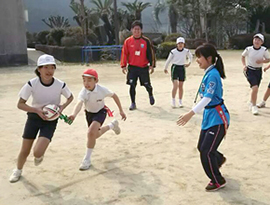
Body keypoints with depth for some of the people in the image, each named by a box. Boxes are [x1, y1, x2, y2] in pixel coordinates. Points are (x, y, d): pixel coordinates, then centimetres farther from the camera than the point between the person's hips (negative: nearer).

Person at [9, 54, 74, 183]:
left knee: (37, 152, -17)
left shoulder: (60, 85, -18)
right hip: (34, 117, 1)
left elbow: (70, 97, 3)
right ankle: (18, 171, 40)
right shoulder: (32, 84, -19)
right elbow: (20, 104, -12)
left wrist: (62, 106, -16)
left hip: (51, 120, -1)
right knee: (25, 151, 8)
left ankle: (39, 156, 23)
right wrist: (37, 110, -26)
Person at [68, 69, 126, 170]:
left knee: (91, 132, -27)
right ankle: (112, 125, 48)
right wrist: (74, 114, -72)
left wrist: (121, 110, -6)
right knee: (95, 135, 20)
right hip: (89, 113, 3)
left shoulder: (102, 89, -29)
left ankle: (87, 159, -11)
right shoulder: (83, 92, -31)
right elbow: (79, 103, -51)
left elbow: (114, 95, -10)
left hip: (100, 112, -3)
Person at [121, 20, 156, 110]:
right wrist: (123, 65, -3)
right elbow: (124, 54, 3)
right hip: (132, 67, 1)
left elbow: (151, 53, 1)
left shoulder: (146, 41, -2)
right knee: (132, 85, -4)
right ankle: (133, 103, 11)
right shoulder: (128, 41, 0)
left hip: (144, 67, 0)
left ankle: (151, 95, 41)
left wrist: (152, 65, -2)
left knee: (147, 85, 8)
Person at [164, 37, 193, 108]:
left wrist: (189, 62, 6)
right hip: (175, 68, -3)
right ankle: (173, 101, 0)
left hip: (182, 68, 3)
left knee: (181, 86, 8)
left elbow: (190, 56, 19)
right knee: (175, 85, -12)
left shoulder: (186, 51, -4)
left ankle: (180, 102, 18)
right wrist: (165, 68, 12)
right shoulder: (173, 51, -10)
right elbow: (168, 60, 3)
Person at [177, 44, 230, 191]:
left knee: (206, 151, -6)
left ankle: (218, 181, 14)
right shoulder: (208, 73, 7)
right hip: (208, 115, 9)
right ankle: (219, 159, 50)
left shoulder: (213, 74, -20)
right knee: (202, 147, 19)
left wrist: (191, 113, -35)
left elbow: (207, 98, -28)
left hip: (218, 118, -9)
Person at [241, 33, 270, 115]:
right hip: (249, 70, -3)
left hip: (258, 71, 3)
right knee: (255, 87, -19)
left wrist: (262, 61, -16)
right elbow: (243, 56, 9)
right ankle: (254, 106, -4)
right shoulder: (248, 49, -10)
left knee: (255, 89, 13)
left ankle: (251, 102, 41)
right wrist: (244, 65, -4)